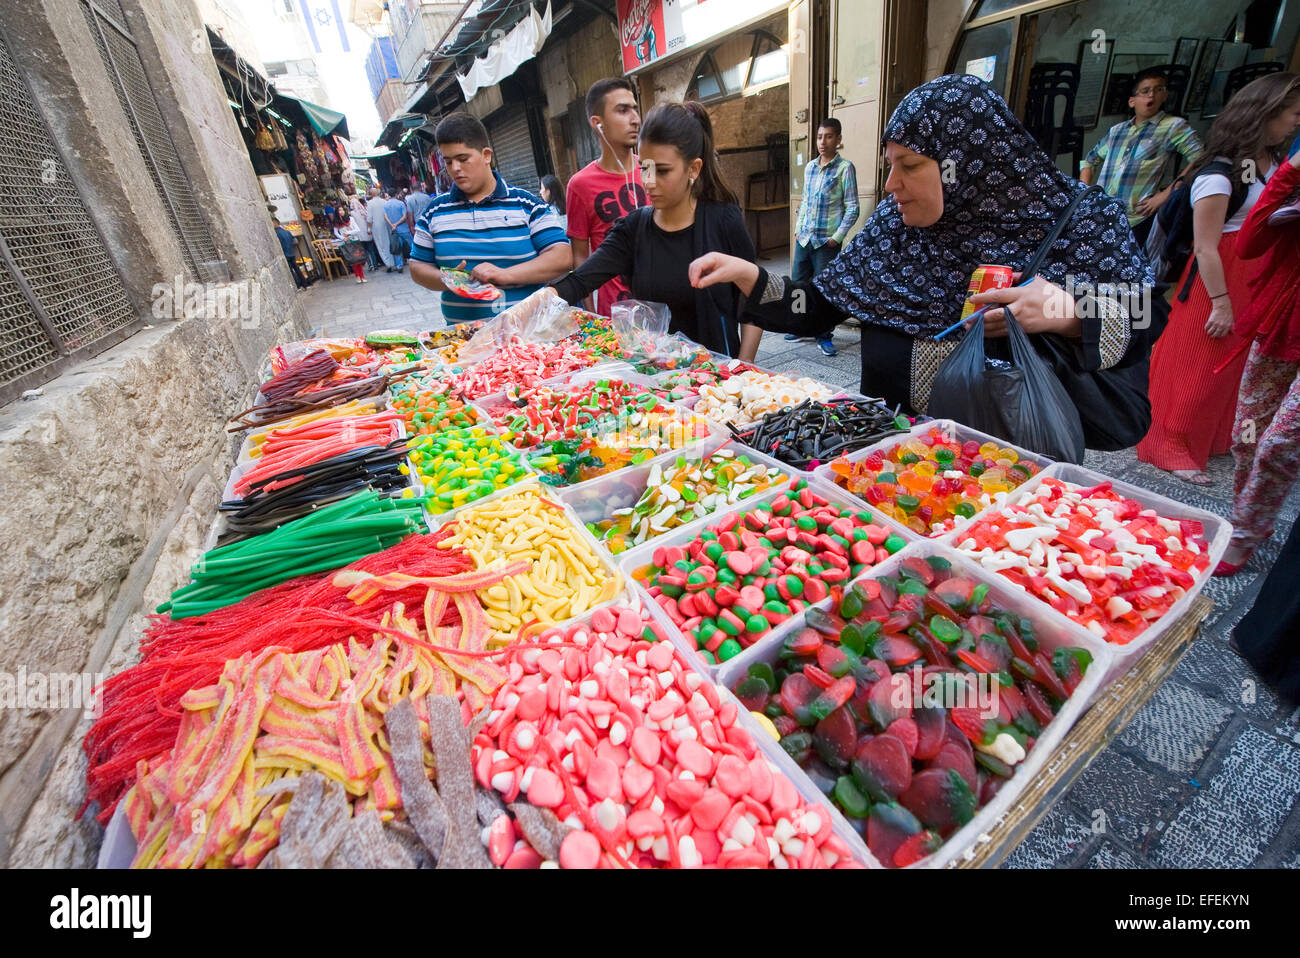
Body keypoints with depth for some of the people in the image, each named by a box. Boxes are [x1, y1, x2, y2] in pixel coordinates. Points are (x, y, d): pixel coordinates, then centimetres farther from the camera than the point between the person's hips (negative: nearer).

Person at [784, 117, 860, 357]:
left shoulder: (844, 168, -4)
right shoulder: (810, 167, 12)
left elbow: (853, 207, -6)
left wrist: (837, 237, -12)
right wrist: (798, 228, 12)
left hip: (826, 241, -5)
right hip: (804, 238, 6)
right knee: (797, 283, 9)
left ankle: (824, 337, 9)